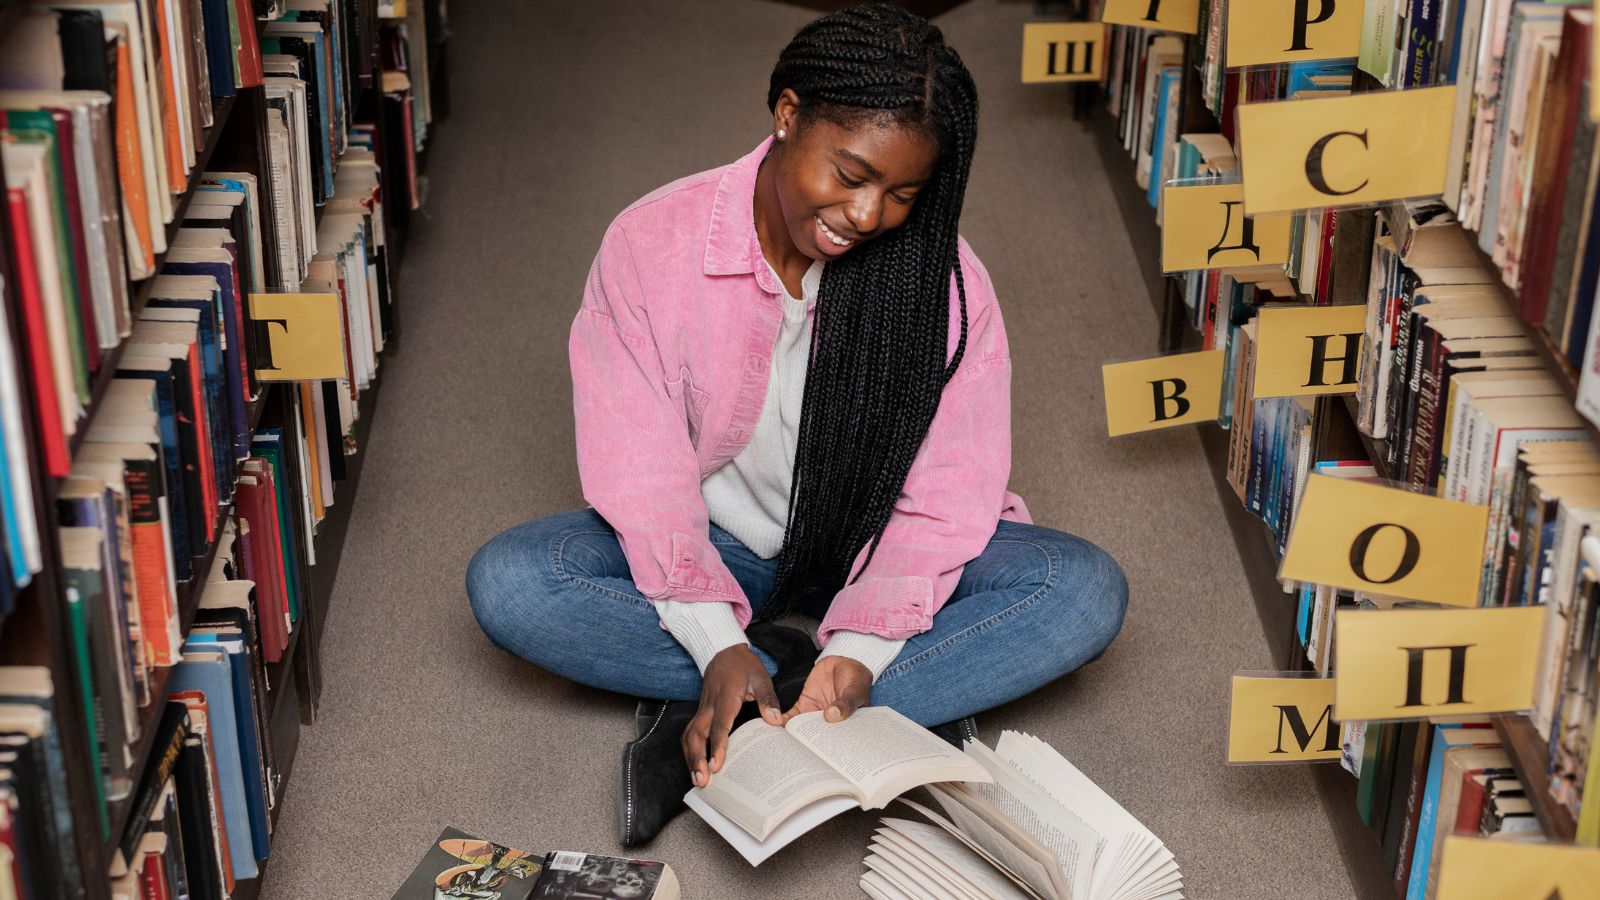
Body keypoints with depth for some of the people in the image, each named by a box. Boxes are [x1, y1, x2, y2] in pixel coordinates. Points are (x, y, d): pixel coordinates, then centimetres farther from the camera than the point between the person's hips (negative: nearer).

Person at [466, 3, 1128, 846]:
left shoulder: (943, 277, -15)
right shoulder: (652, 242, -16)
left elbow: (943, 496, -16)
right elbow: (644, 473, -16)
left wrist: (863, 646, -32)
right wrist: (716, 641, -30)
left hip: (868, 551, 0)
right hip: (714, 546, 0)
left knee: (1085, 590, -27)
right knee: (507, 582, -27)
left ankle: (705, 732, -30)